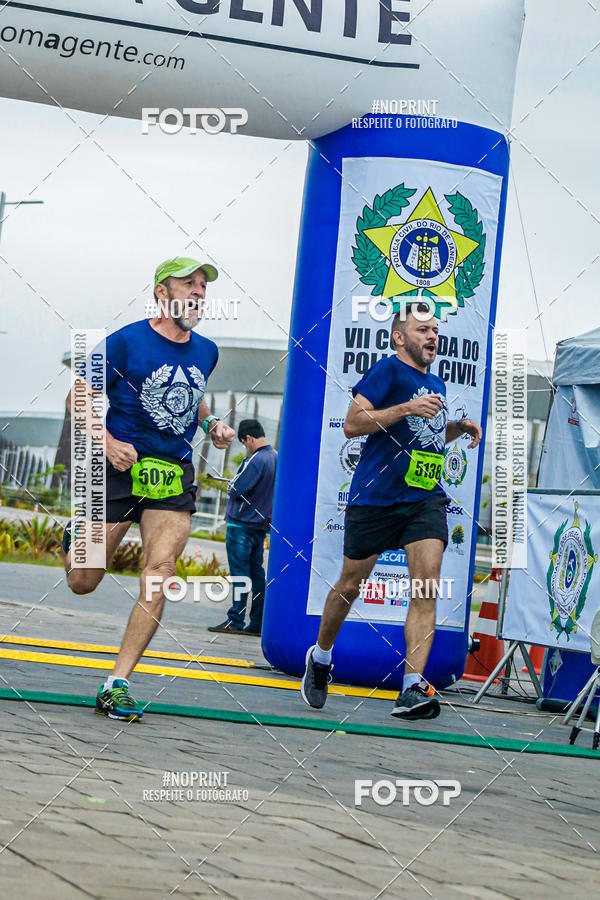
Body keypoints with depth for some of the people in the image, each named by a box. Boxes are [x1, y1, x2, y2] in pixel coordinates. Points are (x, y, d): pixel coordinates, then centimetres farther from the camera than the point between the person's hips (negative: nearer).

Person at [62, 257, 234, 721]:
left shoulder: (206, 351, 10)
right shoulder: (127, 341, -6)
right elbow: (80, 396, -3)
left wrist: (212, 424, 9)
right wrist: (108, 442, -17)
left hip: (175, 476, 3)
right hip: (122, 468, -3)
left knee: (160, 570, -17)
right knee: (82, 583, 2)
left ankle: (117, 684, -13)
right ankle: (77, 539, 42)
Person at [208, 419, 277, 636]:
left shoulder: (255, 460, -17)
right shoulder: (276, 458, 10)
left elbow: (237, 490, -20)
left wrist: (231, 484, 2)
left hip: (242, 524, -8)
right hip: (262, 524, 8)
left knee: (239, 572, -7)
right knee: (256, 572, 9)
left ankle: (235, 621, -8)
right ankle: (257, 623, 9)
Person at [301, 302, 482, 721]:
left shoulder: (437, 384, 18)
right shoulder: (388, 370, -4)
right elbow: (352, 424, -13)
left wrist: (460, 427, 14)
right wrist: (408, 408, -20)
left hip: (426, 498, 5)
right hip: (375, 496, -5)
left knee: (427, 584, -13)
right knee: (351, 583, 7)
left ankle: (413, 688, -17)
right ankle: (320, 657, 33)